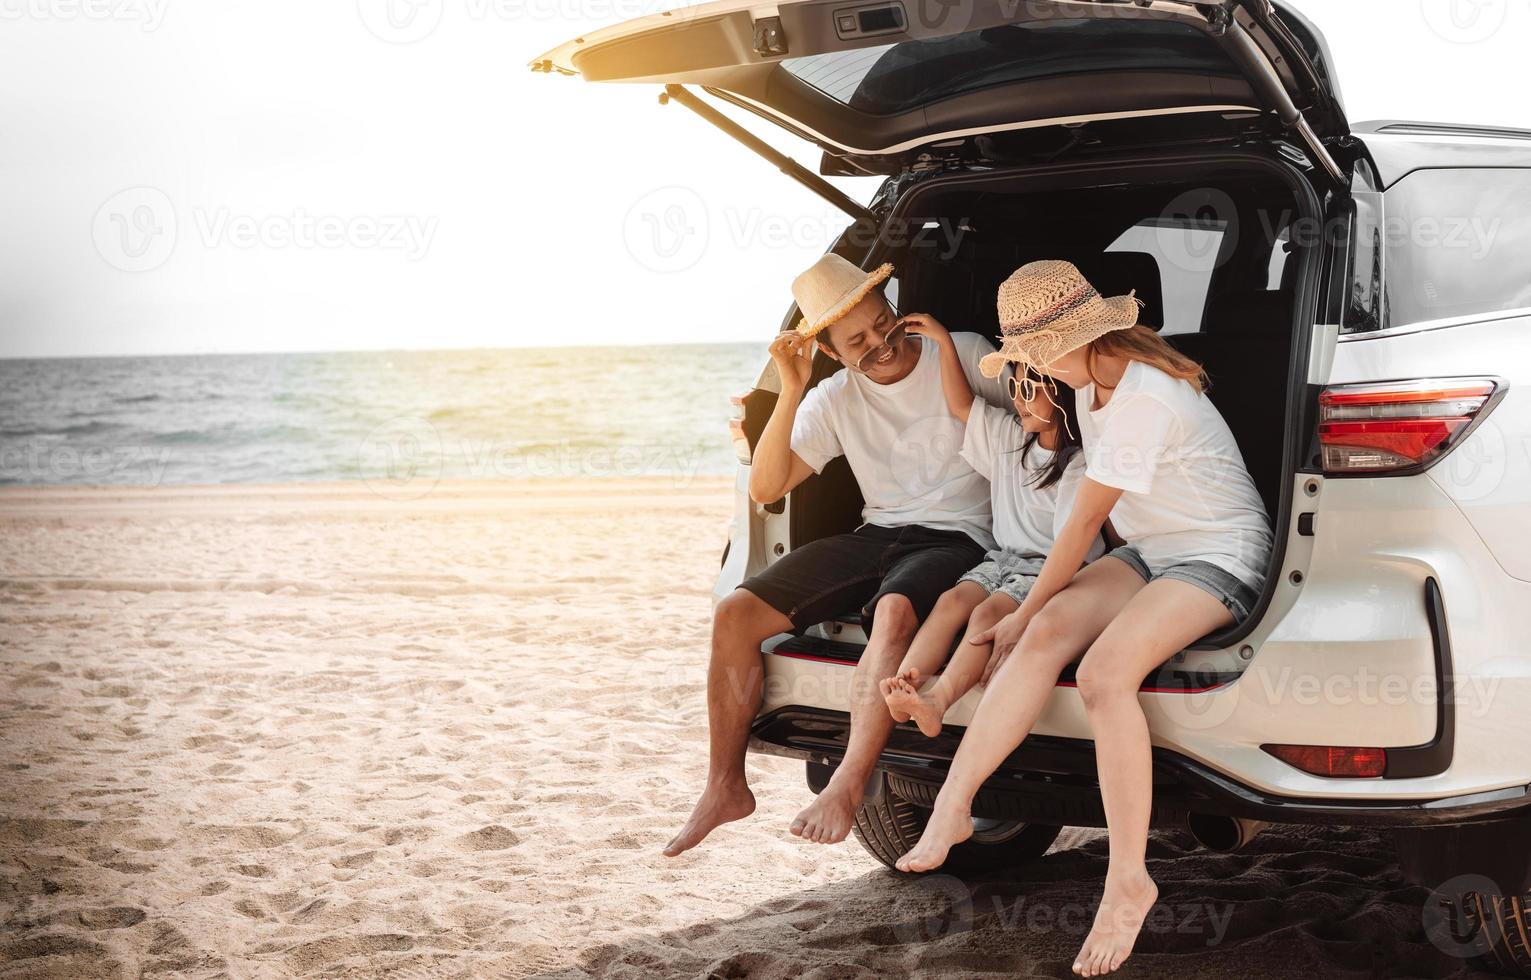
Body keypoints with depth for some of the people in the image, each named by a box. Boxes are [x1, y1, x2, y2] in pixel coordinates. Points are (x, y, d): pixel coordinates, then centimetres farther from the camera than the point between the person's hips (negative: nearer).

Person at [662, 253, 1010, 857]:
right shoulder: (835, 400, 6)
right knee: (735, 614, -10)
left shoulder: (964, 357, -2)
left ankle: (847, 788, -40)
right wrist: (790, 394, -11)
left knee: (894, 610, -40)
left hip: (956, 539, -5)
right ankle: (725, 787, 0)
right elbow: (765, 489, 0)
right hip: (878, 537, 5)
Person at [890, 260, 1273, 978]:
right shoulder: (1094, 382, 7)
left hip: (1220, 558, -9)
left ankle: (1128, 879, -27)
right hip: (1151, 553, 9)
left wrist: (1024, 612, -10)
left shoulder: (1145, 400, -24)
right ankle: (951, 809, -24)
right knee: (1049, 633, -18)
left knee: (1104, 671, -32)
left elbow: (1083, 522, -19)